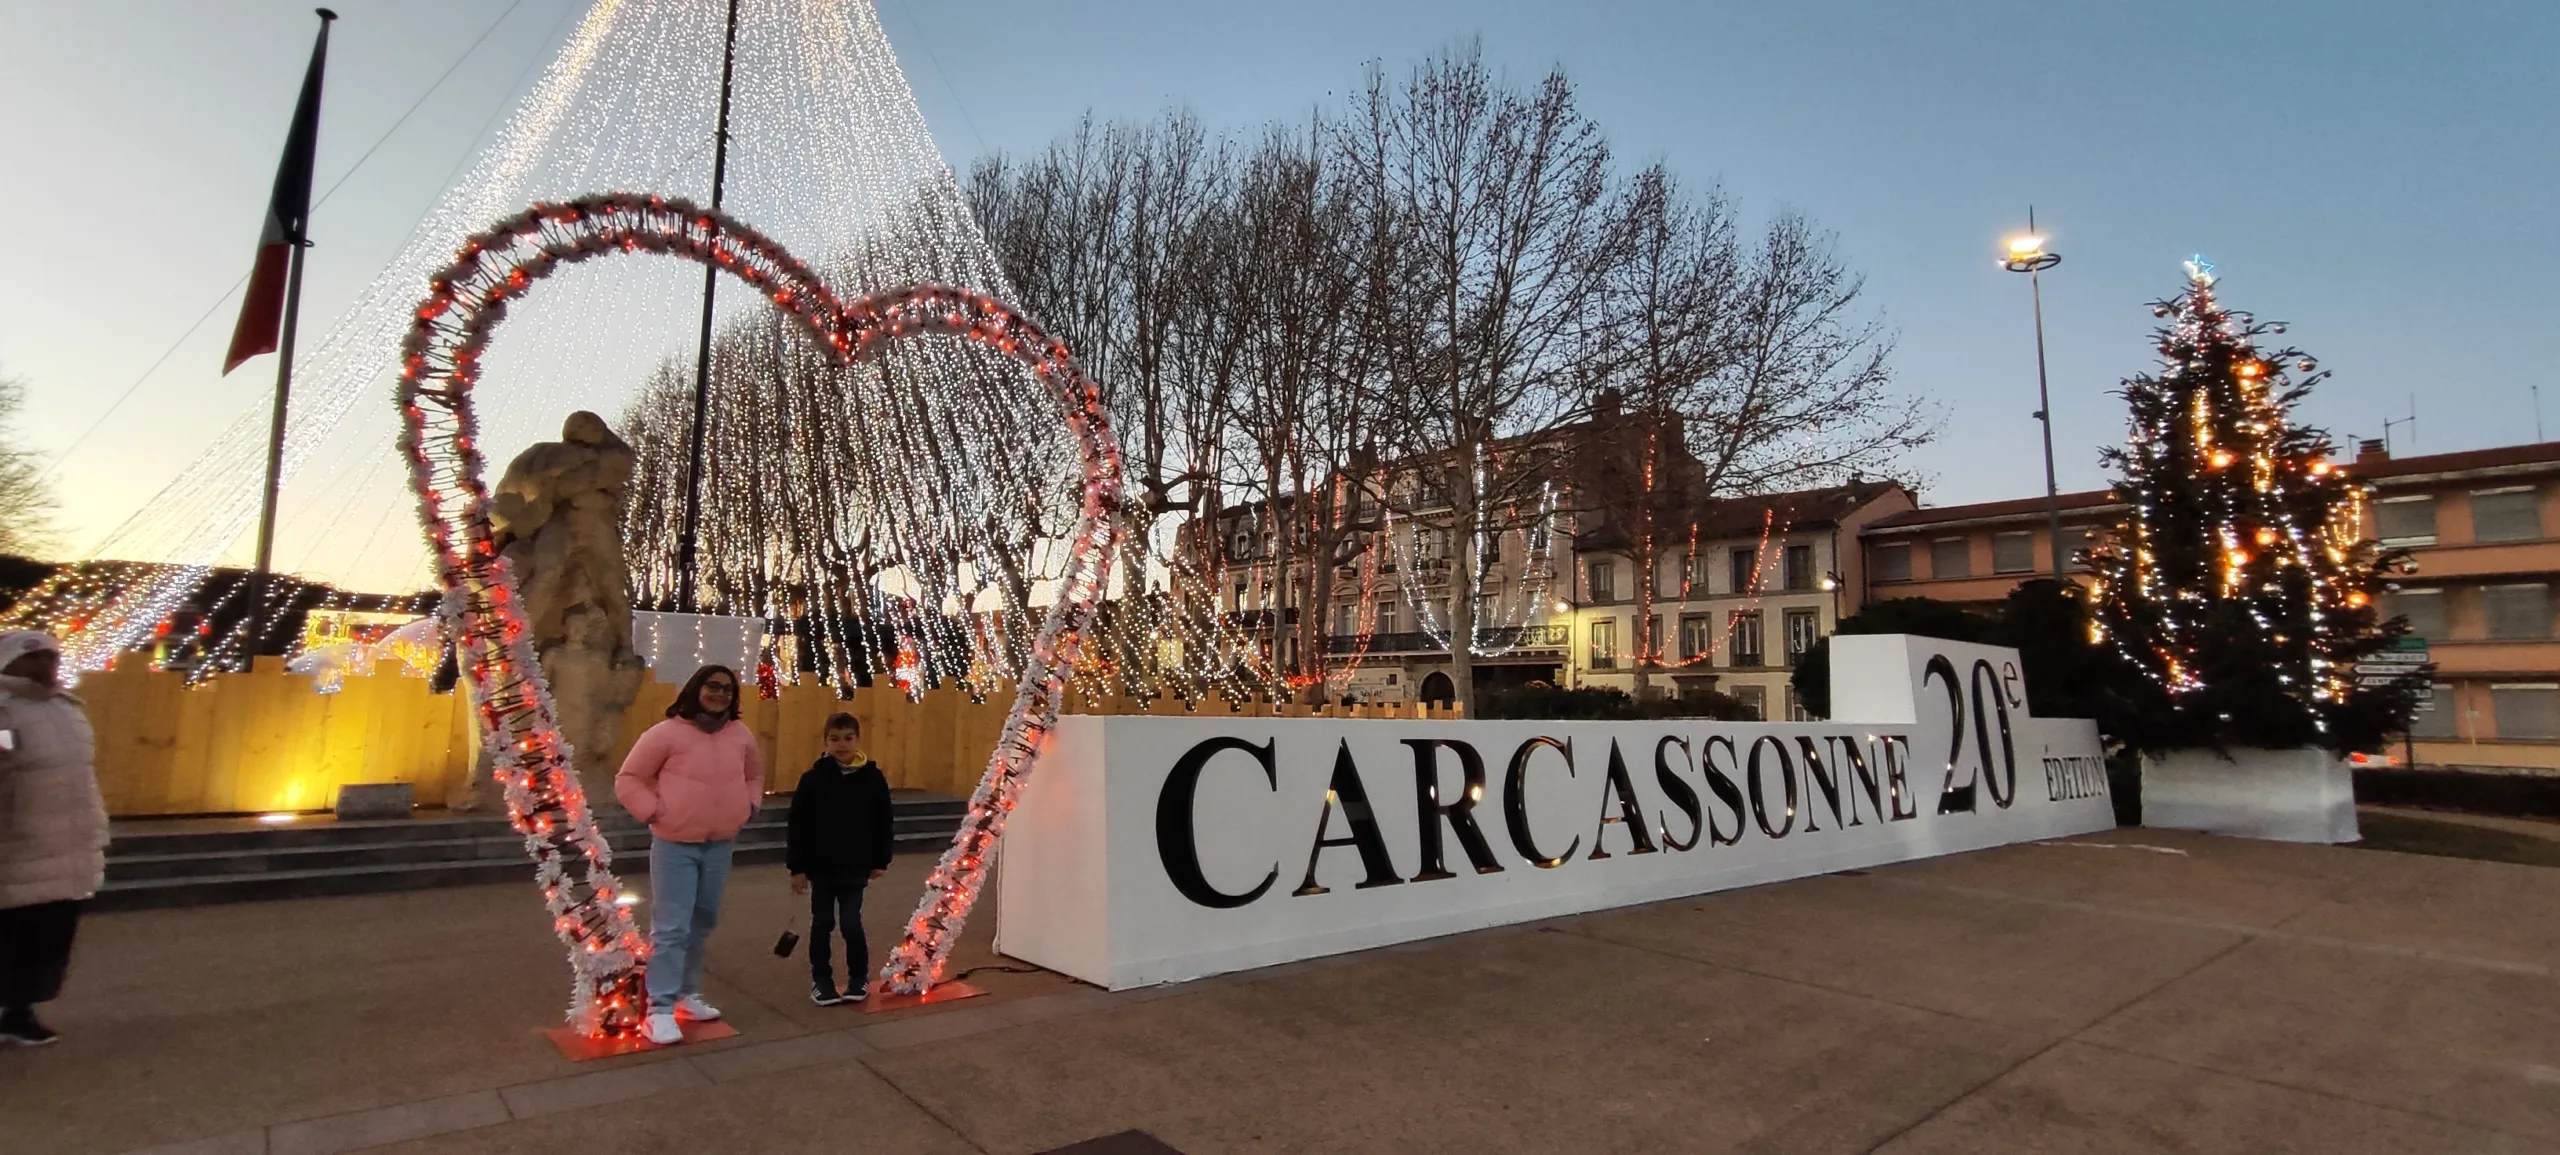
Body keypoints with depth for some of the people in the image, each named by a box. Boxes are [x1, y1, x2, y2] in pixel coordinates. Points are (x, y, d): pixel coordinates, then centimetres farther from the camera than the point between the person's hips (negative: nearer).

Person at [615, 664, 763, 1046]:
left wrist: (750, 807, 8)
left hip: (720, 846, 5)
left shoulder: (741, 734, 5)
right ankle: (660, 1009, 0)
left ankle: (688, 995, 29)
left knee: (701, 925, 15)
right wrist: (653, 812, -14)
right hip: (674, 846, -5)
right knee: (670, 928, -7)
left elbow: (754, 775, 22)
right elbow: (628, 779, -5)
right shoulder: (666, 733, -11)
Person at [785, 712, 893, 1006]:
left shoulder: (873, 778, -4)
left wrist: (880, 861, 3)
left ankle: (859, 978, 19)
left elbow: (884, 823, 3)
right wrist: (797, 867, -5)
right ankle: (821, 980, 26)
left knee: (851, 924, 0)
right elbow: (798, 825, -5)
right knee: (822, 924, 11)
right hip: (820, 867, 0)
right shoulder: (813, 778, -8)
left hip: (855, 867, 0)